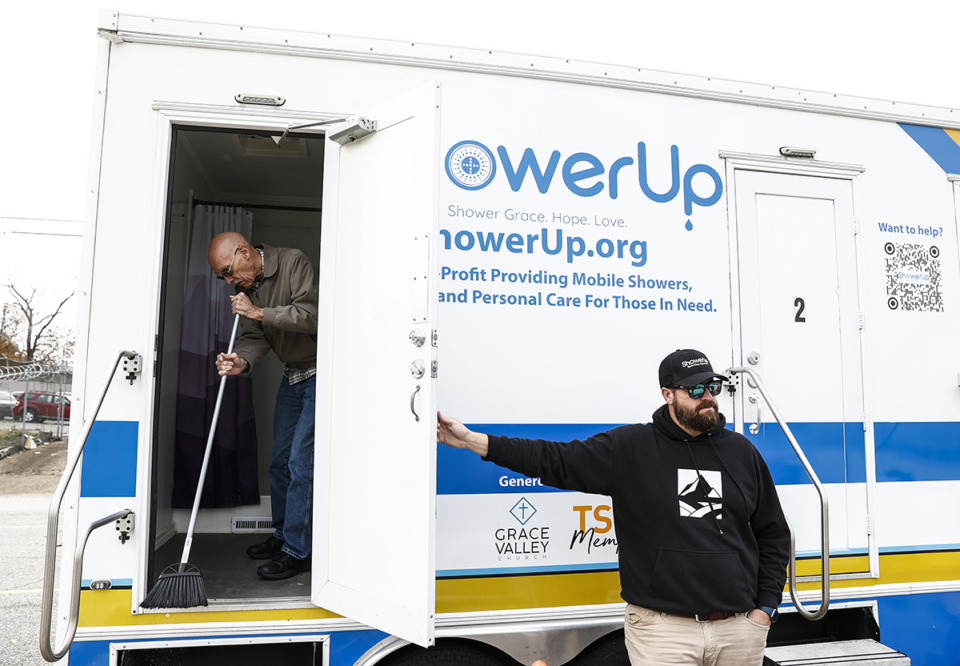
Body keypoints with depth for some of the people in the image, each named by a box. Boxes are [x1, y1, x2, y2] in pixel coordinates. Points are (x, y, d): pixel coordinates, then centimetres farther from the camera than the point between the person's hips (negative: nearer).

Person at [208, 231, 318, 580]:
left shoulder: (293, 262, -15)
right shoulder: (246, 287, 8)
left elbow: (313, 315, -23)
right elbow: (255, 336, 2)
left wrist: (259, 312, -22)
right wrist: (242, 360, -19)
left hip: (320, 372, -8)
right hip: (292, 376, 8)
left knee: (300, 461, -10)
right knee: (279, 460, 12)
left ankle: (297, 551, -1)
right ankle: (282, 536, 28)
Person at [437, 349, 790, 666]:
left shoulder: (742, 451, 8)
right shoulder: (629, 447, -3)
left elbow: (773, 534, 15)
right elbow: (554, 459, -8)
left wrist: (765, 608, 6)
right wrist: (471, 440, -14)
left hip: (740, 629, 3)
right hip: (662, 630, -3)